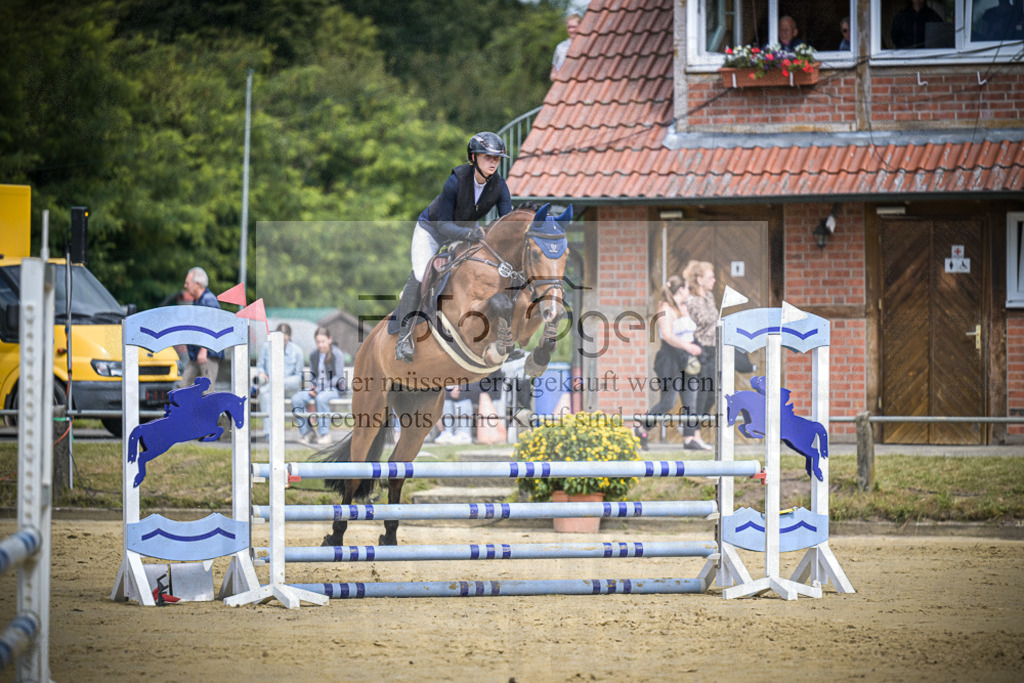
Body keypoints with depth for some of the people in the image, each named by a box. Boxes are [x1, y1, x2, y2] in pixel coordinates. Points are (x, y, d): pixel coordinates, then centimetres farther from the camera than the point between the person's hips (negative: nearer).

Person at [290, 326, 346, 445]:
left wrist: (320, 388, -19)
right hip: (317, 388, 6)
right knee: (296, 398, -22)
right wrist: (312, 387, -5)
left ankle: (324, 433, -28)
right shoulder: (313, 355, 11)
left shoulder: (337, 354, -7)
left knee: (321, 398, -39)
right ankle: (306, 432, -15)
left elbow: (339, 377, -11)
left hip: (334, 389, -5)